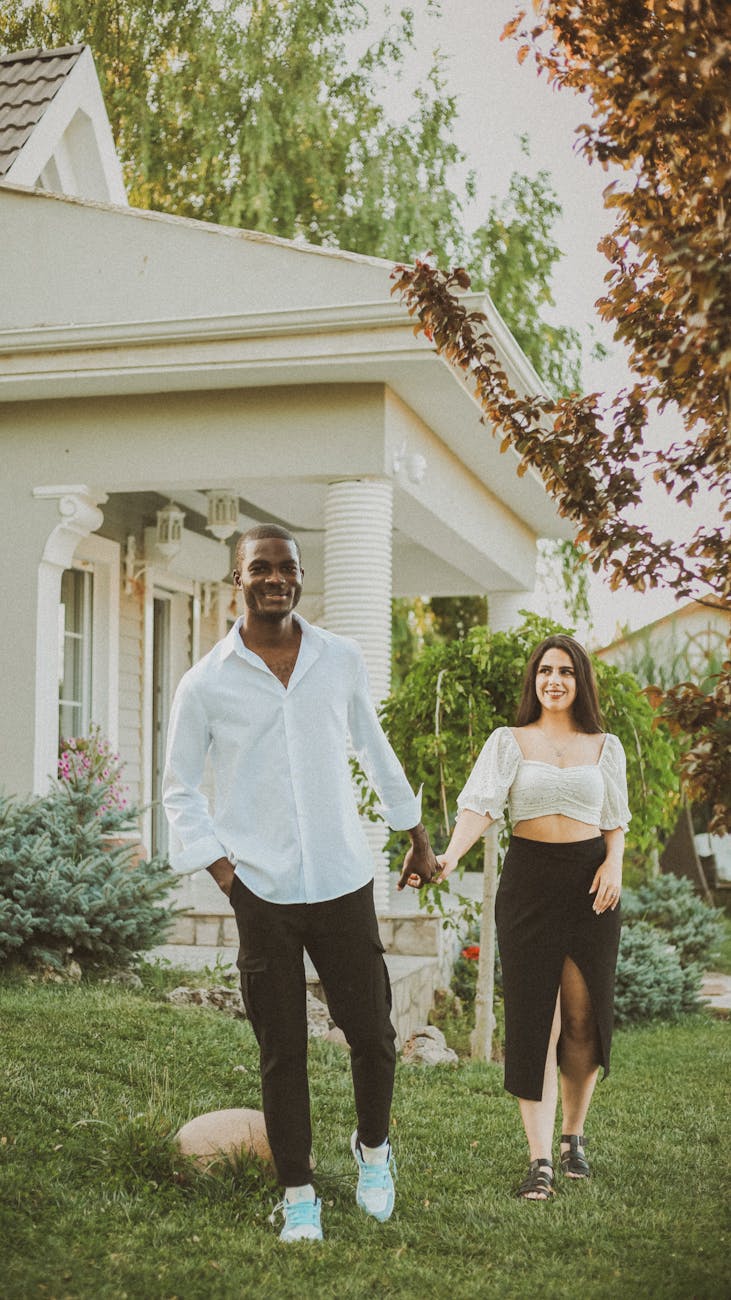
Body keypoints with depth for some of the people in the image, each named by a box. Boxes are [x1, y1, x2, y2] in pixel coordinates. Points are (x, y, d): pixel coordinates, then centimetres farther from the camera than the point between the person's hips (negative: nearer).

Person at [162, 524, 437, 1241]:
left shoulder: (342, 660, 4)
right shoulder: (205, 683, -2)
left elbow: (373, 747, 19)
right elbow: (179, 789, 7)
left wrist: (417, 834, 24)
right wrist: (220, 868, -4)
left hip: (344, 884, 2)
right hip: (263, 894, -1)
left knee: (372, 1033, 3)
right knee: (282, 1053, 4)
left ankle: (372, 1146, 32)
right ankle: (297, 1194, 20)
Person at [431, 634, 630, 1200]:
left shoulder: (605, 747, 10)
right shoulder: (509, 742, 3)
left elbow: (616, 820, 14)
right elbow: (480, 804, -10)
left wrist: (614, 863, -6)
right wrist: (450, 856, -26)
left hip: (590, 882, 2)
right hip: (529, 878, -2)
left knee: (584, 1016, 3)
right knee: (534, 1016, -5)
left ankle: (573, 1136, 23)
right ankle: (540, 1160, -3)